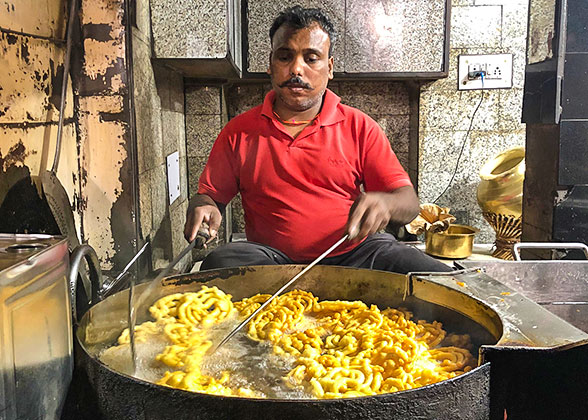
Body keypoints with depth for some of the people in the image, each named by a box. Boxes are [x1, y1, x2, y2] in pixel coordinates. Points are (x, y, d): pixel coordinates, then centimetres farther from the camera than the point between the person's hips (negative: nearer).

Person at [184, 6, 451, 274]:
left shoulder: (359, 128, 5)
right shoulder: (238, 132, 7)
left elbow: (409, 203, 0)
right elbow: (210, 193, 12)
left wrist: (383, 203, -25)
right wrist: (203, 208, -14)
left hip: (355, 252, 0)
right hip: (272, 257, 1)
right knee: (218, 263, -31)